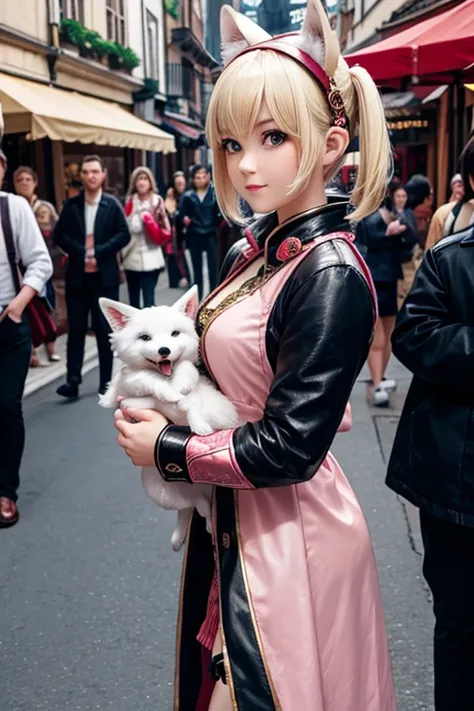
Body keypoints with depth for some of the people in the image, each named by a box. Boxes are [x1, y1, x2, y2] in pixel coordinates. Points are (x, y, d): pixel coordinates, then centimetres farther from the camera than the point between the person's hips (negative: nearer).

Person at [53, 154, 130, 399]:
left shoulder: (112, 204, 0)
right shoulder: (71, 205, 5)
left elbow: (124, 235, -7)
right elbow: (59, 236, 0)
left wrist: (98, 252, -16)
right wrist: (81, 252, -13)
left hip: (105, 276, -2)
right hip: (77, 275, 2)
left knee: (105, 330, 4)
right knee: (76, 329, 3)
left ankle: (106, 381, 13)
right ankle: (73, 380, 4)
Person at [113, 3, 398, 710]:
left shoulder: (332, 275, -24)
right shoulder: (259, 249, 1)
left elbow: (287, 447, -25)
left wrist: (168, 450, -13)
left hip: (288, 532, -8)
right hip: (229, 519, 8)